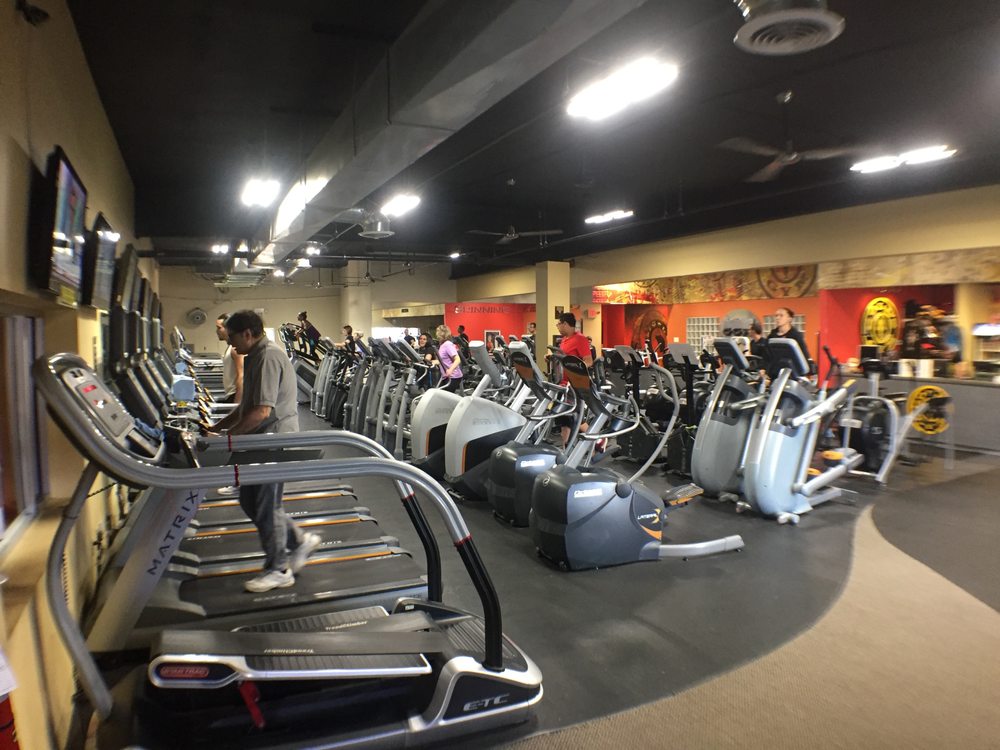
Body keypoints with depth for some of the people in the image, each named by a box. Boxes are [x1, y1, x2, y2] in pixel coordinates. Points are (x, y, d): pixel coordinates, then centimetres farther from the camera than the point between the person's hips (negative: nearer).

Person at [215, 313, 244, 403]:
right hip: (229, 396, 10)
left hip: (236, 396, -10)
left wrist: (237, 404, -23)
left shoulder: (236, 348, -14)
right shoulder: (230, 347, 17)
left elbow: (241, 376, -20)